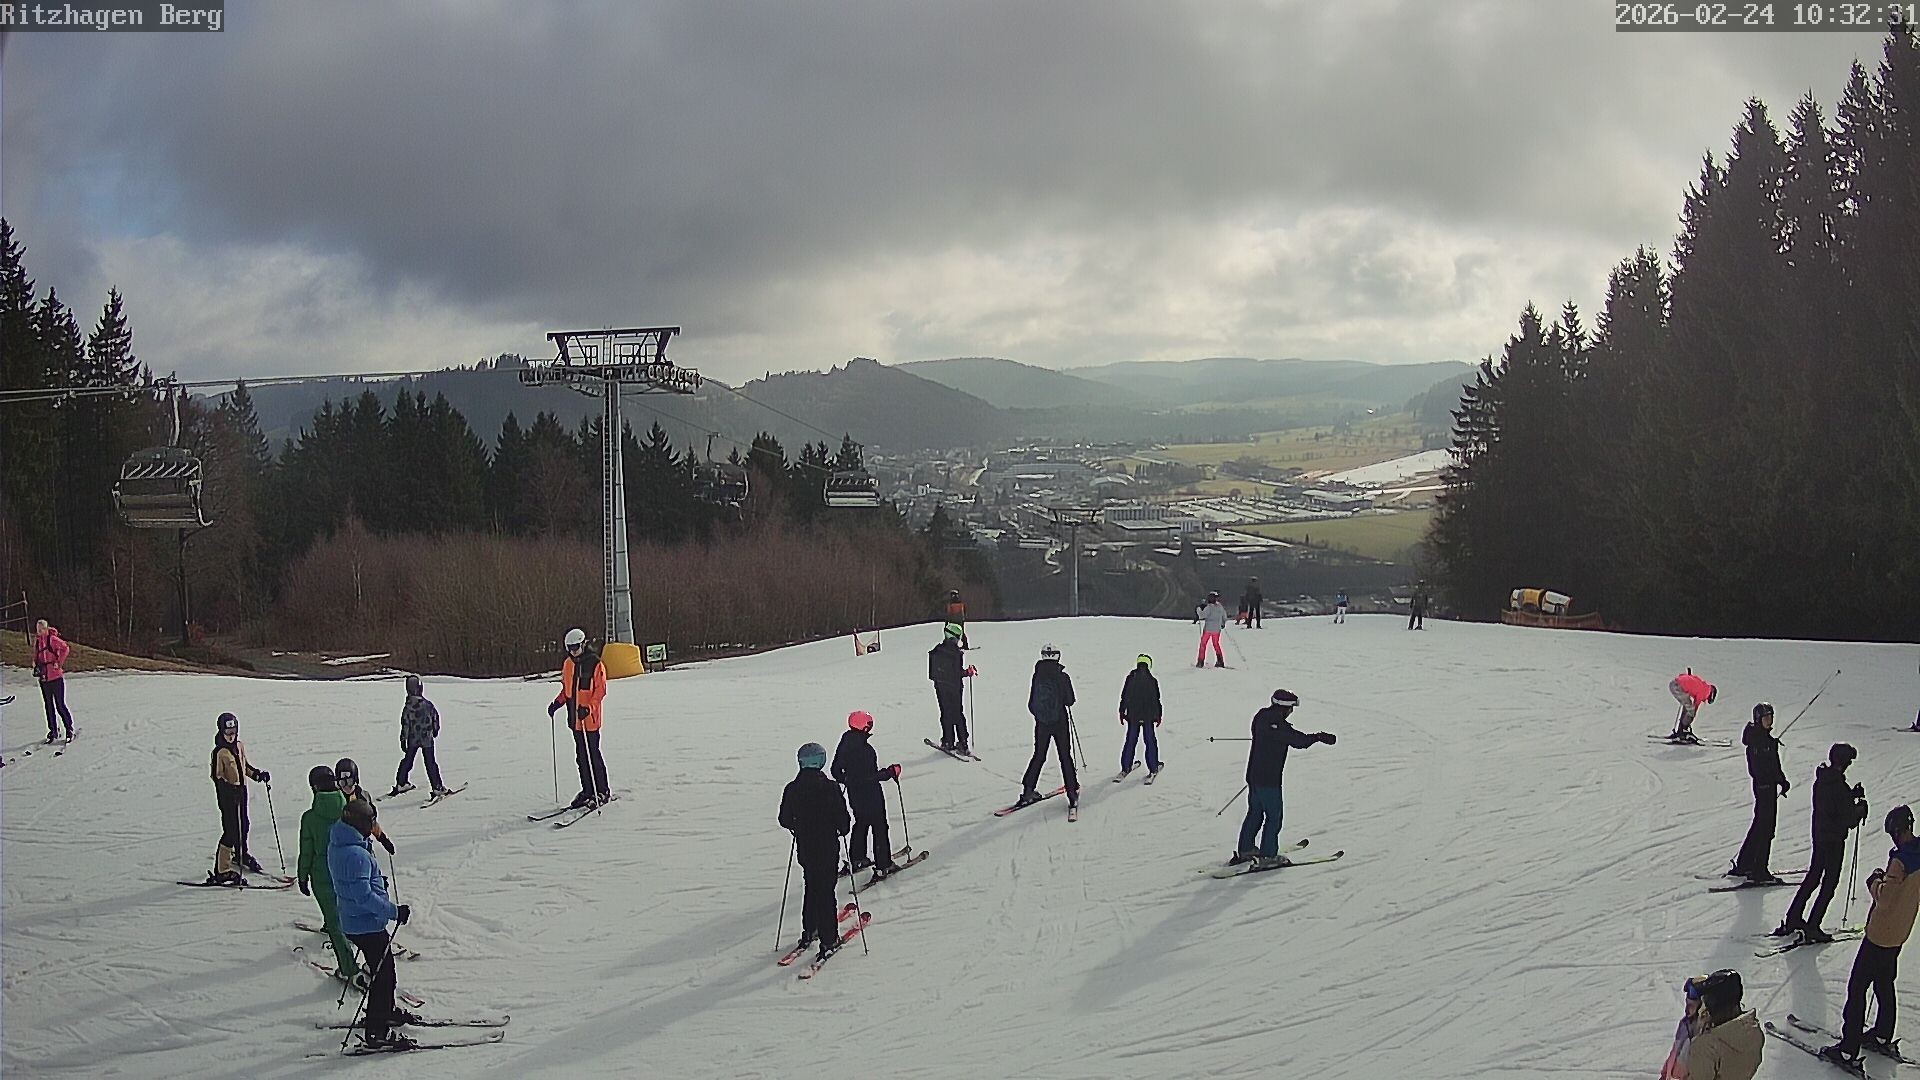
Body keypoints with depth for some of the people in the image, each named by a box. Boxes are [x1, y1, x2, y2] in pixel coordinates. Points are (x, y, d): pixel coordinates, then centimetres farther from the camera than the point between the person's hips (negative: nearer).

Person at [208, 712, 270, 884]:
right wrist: (228, 786, -32)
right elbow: (217, 776, -18)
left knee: (243, 825, 24)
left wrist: (258, 774, 10)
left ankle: (241, 854, 49)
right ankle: (221, 871, -7)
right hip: (228, 794, -8)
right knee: (231, 831, -11)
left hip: (241, 791, 8)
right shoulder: (219, 752, -15)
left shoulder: (240, 746, 8)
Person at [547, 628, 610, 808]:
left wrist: (589, 708, -22)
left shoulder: (595, 664, -9)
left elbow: (600, 691, -11)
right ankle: (588, 791, 17)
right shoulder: (568, 663, 12)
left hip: (590, 719, -7)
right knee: (581, 756, 10)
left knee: (592, 755, -5)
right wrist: (558, 702, 6)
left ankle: (602, 792, 4)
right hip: (575, 718, 7)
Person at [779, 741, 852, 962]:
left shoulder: (792, 789, -6)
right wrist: (843, 830, 8)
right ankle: (829, 941, 5)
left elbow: (784, 819, 2)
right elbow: (843, 819, -14)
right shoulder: (830, 788, -17)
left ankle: (809, 932, 31)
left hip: (804, 848, 4)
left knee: (811, 887, 22)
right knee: (825, 892, 3)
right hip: (827, 848, -4)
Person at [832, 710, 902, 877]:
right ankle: (883, 866, 11)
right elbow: (872, 776, -27)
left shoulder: (844, 744, -2)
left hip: (854, 794, 8)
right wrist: (892, 772, -16)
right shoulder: (865, 749, -27)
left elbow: (836, 771, 7)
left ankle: (856, 860, 33)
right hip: (871, 796, -8)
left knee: (861, 824, 25)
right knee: (879, 827, 5)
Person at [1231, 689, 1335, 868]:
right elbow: (1299, 741, -23)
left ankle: (1245, 850, 27)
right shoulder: (1278, 725, -22)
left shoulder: (1261, 717, 6)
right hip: (1269, 780, -9)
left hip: (1253, 775, 9)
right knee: (1273, 816, 3)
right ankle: (1268, 856, 7)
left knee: (1255, 813, 20)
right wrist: (1320, 736, -9)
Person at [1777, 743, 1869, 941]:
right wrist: (1861, 807, -3)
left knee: (1812, 877, 21)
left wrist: (1853, 795, 6)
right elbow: (1848, 820, -21)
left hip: (1819, 834, 8)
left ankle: (1792, 919, 23)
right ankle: (1812, 927, 4)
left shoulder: (1821, 779, 1)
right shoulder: (1838, 786, -24)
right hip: (1834, 840, -8)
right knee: (1829, 884, 3)